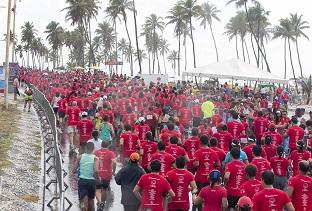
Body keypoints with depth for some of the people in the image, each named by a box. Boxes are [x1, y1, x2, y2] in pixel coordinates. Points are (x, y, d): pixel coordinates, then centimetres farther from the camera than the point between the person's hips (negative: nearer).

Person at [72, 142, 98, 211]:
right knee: (91, 199, 21)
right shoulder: (95, 158, -6)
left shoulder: (80, 157, 0)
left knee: (82, 200, -5)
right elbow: (96, 170, -21)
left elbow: (73, 171, 1)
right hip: (91, 181, 0)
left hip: (82, 181, 0)